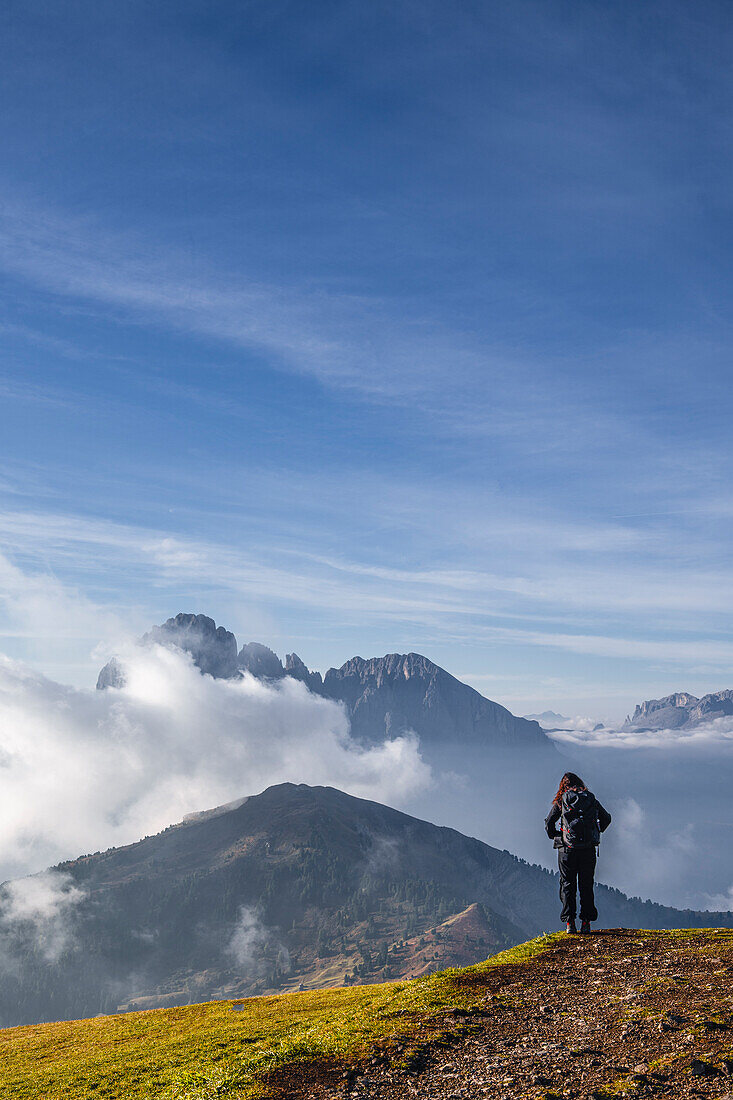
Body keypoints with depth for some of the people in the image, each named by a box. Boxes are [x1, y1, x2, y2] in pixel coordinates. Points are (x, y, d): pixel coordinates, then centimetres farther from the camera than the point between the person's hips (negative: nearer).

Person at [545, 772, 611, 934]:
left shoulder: (561, 801, 3)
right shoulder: (591, 799, 10)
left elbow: (549, 823, -1)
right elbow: (606, 818, 21)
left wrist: (555, 836, 15)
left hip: (567, 848, -2)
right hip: (589, 849, 2)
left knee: (567, 885, 6)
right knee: (586, 886, 10)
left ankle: (569, 921, -1)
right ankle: (586, 922, 7)